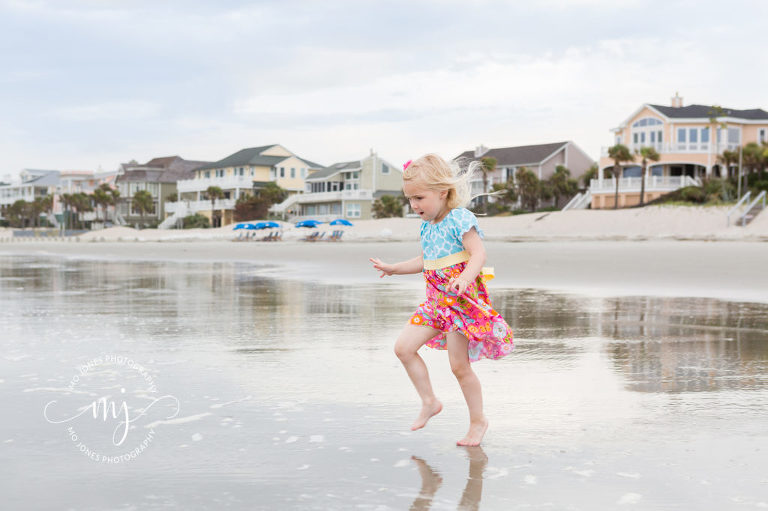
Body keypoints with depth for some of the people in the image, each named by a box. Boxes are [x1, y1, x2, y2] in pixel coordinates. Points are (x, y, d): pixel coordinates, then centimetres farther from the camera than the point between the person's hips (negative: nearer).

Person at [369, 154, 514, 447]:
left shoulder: (460, 219, -13)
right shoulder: (427, 225, 13)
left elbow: (479, 253, -23)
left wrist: (465, 277, -41)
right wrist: (394, 268, 26)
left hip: (463, 300, -8)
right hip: (436, 301, 8)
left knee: (459, 365, -5)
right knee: (403, 347, -1)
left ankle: (478, 420, 13)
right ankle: (429, 402, 11)